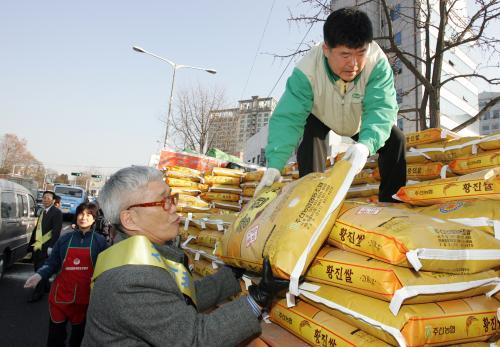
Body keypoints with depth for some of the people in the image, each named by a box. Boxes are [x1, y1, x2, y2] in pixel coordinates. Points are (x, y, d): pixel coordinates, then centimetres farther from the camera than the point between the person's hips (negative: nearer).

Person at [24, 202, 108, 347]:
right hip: (61, 293, 1)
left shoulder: (100, 241, -3)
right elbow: (52, 263, 4)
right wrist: (40, 275, -13)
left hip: (85, 296, -1)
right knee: (56, 332, 13)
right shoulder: (65, 239, 2)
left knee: (79, 333, 19)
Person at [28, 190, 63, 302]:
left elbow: (56, 231, -18)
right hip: (37, 246, 8)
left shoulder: (57, 212, -12)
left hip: (46, 247, -8)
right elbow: (37, 228, 19)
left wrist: (51, 247, -21)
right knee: (37, 267, 16)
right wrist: (32, 243, 14)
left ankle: (38, 293, 8)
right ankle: (46, 287, 32)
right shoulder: (42, 212, 15)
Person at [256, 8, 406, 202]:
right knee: (308, 138, -29)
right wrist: (274, 165, -55)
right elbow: (288, 117, -43)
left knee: (395, 139, -14)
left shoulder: (378, 63, -36)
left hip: (360, 120, 2)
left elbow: (381, 108, -44)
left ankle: (392, 204, 0)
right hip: (320, 117, -1)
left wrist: (366, 144, -66)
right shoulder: (306, 71, -39)